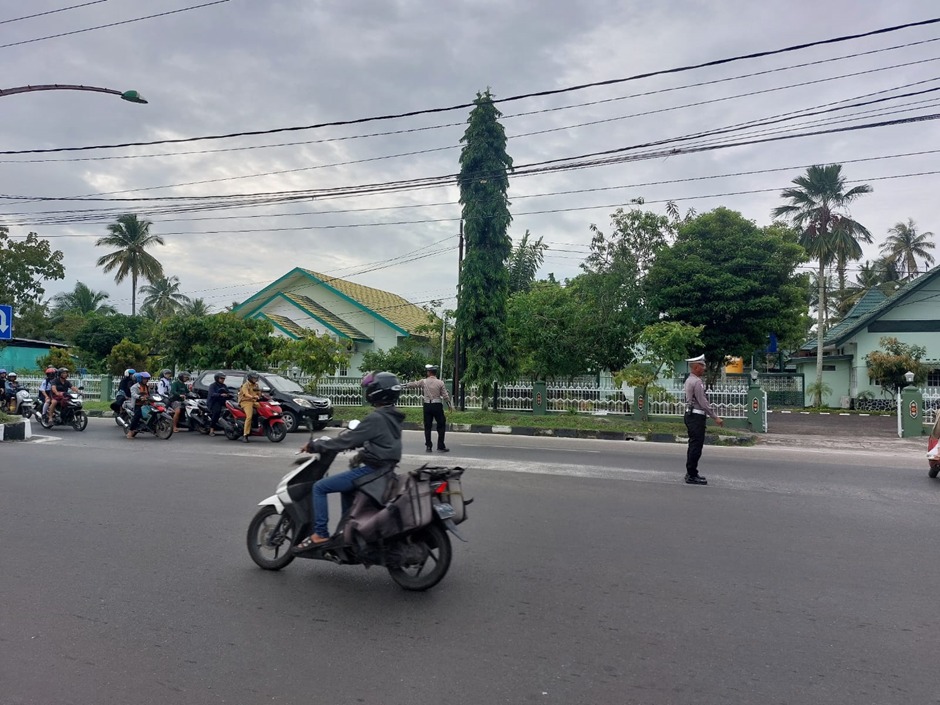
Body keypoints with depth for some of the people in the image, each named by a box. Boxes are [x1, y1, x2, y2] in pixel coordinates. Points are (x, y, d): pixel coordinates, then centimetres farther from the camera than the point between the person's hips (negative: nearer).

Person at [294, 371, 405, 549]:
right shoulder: (392, 417, 10)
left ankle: (320, 534, -3)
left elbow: (348, 440, -18)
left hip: (371, 469, -10)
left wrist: (314, 446, -9)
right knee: (346, 487, 33)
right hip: (384, 468, 10)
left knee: (319, 487, -5)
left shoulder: (376, 418, -19)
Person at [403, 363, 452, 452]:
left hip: (427, 406, 2)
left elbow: (413, 384, 9)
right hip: (437, 405, -2)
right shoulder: (440, 383, -4)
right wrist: (450, 405, 10)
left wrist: (403, 385, 25)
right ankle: (441, 446, 5)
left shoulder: (423, 382, -1)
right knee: (441, 426, 7)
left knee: (427, 426, 10)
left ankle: (428, 446, 12)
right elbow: (445, 396, -2)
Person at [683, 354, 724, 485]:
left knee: (694, 446, 16)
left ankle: (691, 473, 23)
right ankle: (692, 476, -3)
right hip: (696, 417, -11)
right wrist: (715, 417, -15)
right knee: (696, 447, -6)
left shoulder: (690, 380, 14)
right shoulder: (696, 382, -18)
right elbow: (703, 402, -20)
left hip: (691, 415, 11)